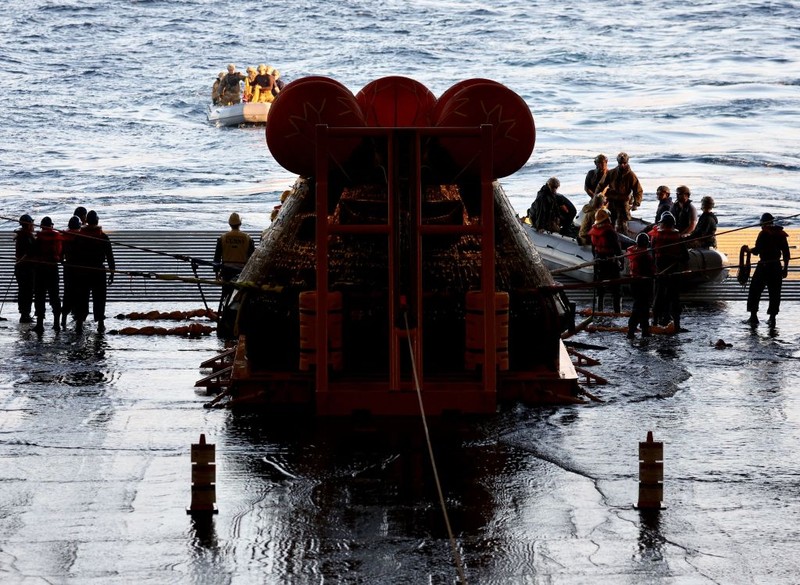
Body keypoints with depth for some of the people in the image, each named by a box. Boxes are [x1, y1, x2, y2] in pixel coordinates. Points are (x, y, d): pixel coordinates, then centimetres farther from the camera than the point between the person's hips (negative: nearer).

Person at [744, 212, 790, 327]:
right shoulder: (781, 234, 7)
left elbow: (757, 250, -13)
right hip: (776, 266, 5)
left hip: (764, 266, -5)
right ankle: (772, 318, 7)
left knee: (755, 291, 7)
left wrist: (749, 250, 8)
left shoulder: (764, 234, -10)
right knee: (774, 293, 9)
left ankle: (753, 316, 6)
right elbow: (786, 253, 8)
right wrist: (785, 268, 15)